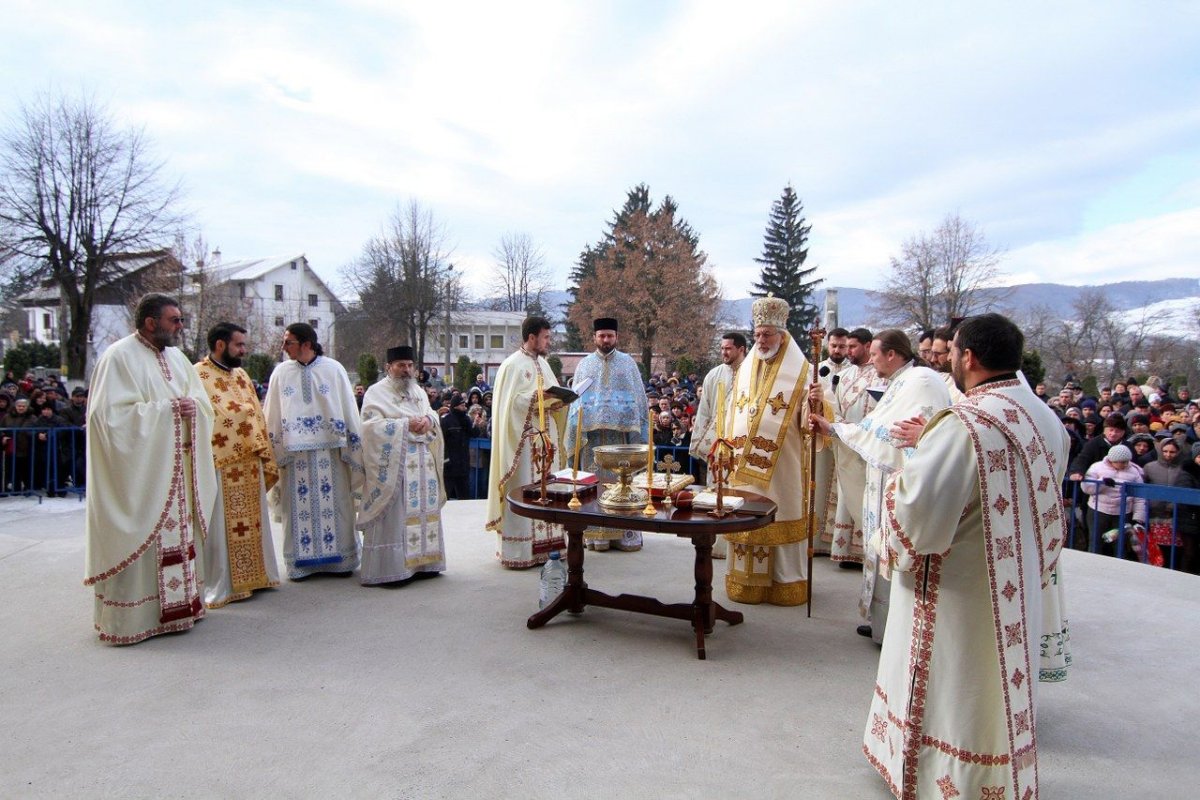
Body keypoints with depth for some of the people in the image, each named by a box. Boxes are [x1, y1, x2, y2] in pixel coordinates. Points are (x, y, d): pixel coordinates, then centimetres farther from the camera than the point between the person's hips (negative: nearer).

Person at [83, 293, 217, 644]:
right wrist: (166, 409, -18)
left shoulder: (176, 356, 12)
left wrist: (192, 406, -8)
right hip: (138, 470, -7)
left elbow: (202, 401, 15)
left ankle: (178, 601, 22)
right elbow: (113, 415, -17)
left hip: (176, 467, 7)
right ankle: (132, 614, 7)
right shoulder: (119, 357, -10)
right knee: (140, 539, -3)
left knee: (179, 534, 12)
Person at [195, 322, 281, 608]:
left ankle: (253, 575, 27)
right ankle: (220, 586, 11)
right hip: (219, 467, -7)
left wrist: (266, 458, 14)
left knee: (252, 523, 14)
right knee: (220, 528, 1)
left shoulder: (242, 376, 14)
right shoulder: (197, 376, -9)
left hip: (249, 465, 7)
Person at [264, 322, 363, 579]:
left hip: (329, 450, -1)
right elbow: (272, 416, 7)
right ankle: (301, 562, 15)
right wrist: (274, 451, 3)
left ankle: (340, 559, 15)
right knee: (299, 507, 5)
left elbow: (349, 411, 1)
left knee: (334, 504, 4)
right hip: (294, 452, 1)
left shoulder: (334, 369, 0)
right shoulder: (281, 372, 5)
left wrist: (353, 449, -1)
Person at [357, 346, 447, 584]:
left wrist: (428, 420, -7)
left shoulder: (418, 391, 18)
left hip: (423, 463, 6)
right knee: (394, 514, -7)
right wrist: (406, 424, -18)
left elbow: (433, 415, 17)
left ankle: (422, 560, 14)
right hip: (393, 464, -6)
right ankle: (391, 567, -4)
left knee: (423, 509, 7)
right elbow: (373, 425, -13)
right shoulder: (376, 392, -2)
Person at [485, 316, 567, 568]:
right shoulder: (513, 365, -10)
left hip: (545, 437, 8)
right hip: (524, 439, -8)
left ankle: (544, 543, 18)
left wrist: (558, 397, -1)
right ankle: (519, 549, 2)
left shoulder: (542, 363, 15)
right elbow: (511, 402, -17)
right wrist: (539, 396, -22)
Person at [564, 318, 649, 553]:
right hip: (592, 433, 1)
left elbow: (639, 399, 5)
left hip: (621, 432, -1)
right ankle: (596, 533, 11)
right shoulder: (585, 364, 9)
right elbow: (575, 401, 8)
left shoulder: (628, 362, 6)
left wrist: (637, 434, -3)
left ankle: (624, 533, 8)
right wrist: (577, 433, -2)